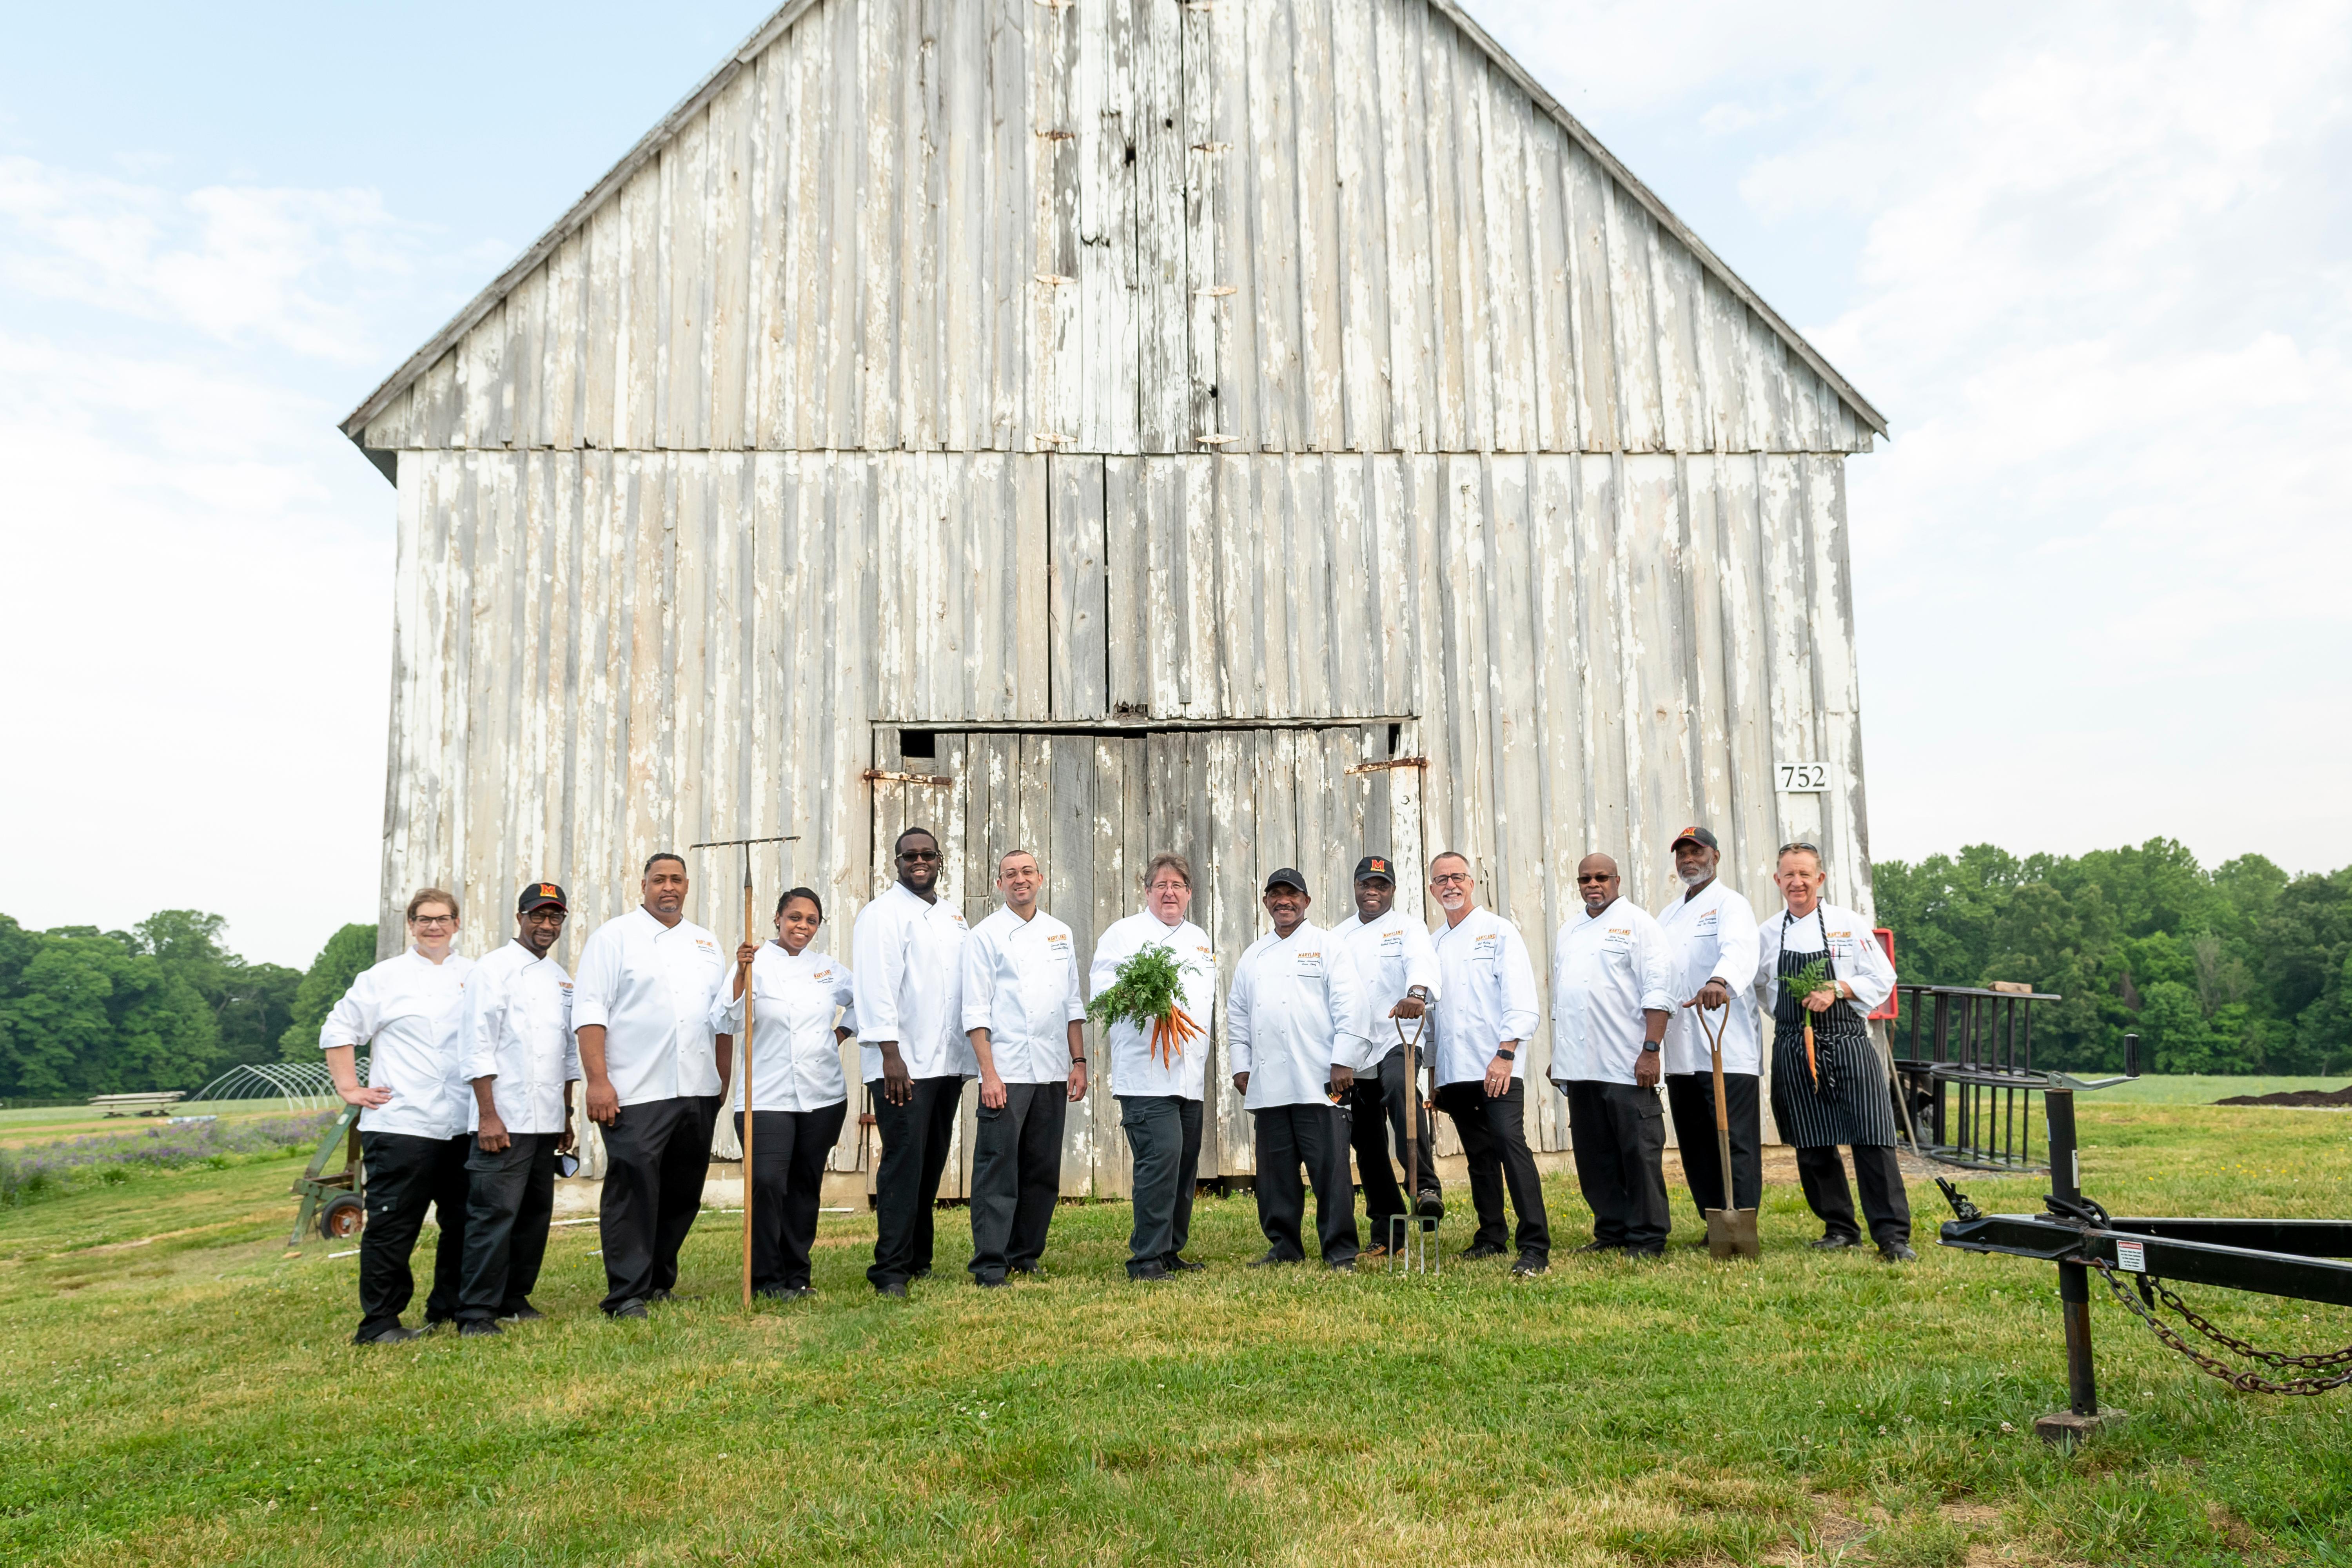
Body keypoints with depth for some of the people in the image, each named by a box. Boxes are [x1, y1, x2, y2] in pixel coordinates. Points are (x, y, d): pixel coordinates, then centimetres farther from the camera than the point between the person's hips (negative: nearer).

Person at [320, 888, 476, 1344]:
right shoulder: (385, 977, 3)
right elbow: (338, 1031, 6)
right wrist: (350, 1089, -1)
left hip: (462, 1128, 4)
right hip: (400, 1124, -4)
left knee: (461, 1222, 11)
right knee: (392, 1225, -1)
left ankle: (448, 1308, 25)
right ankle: (379, 1323, 8)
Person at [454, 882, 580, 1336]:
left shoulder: (562, 980, 16)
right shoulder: (494, 970, -5)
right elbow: (479, 1047, -10)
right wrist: (488, 1116, -16)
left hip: (547, 1123, 7)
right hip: (505, 1122, -7)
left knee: (536, 1213, 11)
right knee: (494, 1214, -8)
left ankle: (515, 1299, 22)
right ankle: (476, 1313, -1)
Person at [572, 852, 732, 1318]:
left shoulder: (707, 944, 17)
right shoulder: (615, 937, 1)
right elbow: (590, 1011, -7)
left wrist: (725, 1081, 11)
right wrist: (597, 1081, -15)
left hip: (698, 1091, 5)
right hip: (635, 1092, -5)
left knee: (684, 1193, 10)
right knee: (633, 1191, -7)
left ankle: (660, 1280, 24)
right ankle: (627, 1293, -1)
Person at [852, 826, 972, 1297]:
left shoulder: (953, 917, 18)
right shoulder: (883, 914, -4)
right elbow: (876, 985, -12)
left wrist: (967, 1057, 14)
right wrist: (891, 1053, -19)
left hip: (948, 1061, 7)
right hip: (902, 1064, -6)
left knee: (931, 1164, 10)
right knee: (904, 1164, -8)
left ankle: (918, 1259, 20)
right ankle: (891, 1270, -3)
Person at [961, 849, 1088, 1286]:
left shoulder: (1060, 934, 14)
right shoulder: (986, 935, 0)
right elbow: (976, 1011, -5)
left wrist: (1079, 1062, 9)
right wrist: (989, 1073, -12)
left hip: (1052, 1071, 5)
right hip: (1006, 1070, -5)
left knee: (1043, 1170, 8)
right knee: (998, 1169, -6)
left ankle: (1026, 1254, 20)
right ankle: (990, 1263, -1)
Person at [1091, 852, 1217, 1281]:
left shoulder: (1200, 940, 22)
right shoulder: (1124, 933, 2)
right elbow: (1102, 988, -9)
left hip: (1191, 1072, 7)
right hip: (1145, 1072, -7)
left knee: (1185, 1162, 9)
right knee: (1161, 1156, -17)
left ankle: (1171, 1252, 21)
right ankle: (1146, 1259, -9)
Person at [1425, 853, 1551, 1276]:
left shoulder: (1499, 931, 0)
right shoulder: (1435, 945, 17)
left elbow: (1521, 1001, -8)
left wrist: (1505, 1054, -17)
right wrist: (1430, 1068, 14)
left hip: (1497, 1065, -6)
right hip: (1454, 1069, 6)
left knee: (1510, 1143, -16)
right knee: (1480, 1155, 12)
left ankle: (1535, 1246, -17)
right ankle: (1491, 1237, 22)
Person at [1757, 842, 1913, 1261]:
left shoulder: (1849, 924, 1)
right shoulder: (1767, 934, 8)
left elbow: (1882, 979, 0)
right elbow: (1756, 986, 20)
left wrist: (1836, 990, -13)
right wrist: (1789, 1011, 5)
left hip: (1848, 1044, -2)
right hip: (1794, 1050, 3)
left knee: (1872, 1139, -8)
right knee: (1813, 1147, 6)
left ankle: (1892, 1236, -1)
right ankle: (1840, 1228, 21)